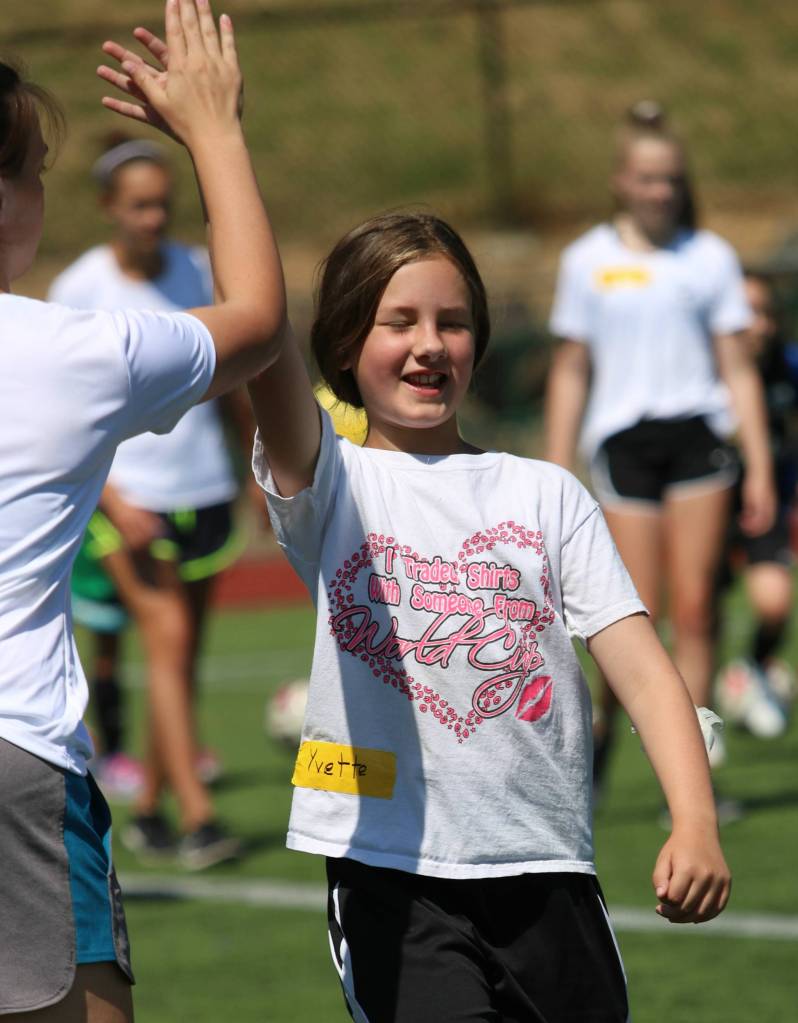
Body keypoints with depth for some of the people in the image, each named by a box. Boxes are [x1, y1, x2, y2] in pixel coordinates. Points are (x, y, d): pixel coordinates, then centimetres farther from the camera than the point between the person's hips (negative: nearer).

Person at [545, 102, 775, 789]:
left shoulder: (710, 257, 8)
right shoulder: (588, 261, 8)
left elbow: (738, 369, 9)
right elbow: (571, 372, 12)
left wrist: (760, 468, 3)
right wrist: (556, 473, 8)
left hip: (697, 435, 1)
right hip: (622, 440, -1)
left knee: (695, 608, -7)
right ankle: (600, 732, 19)